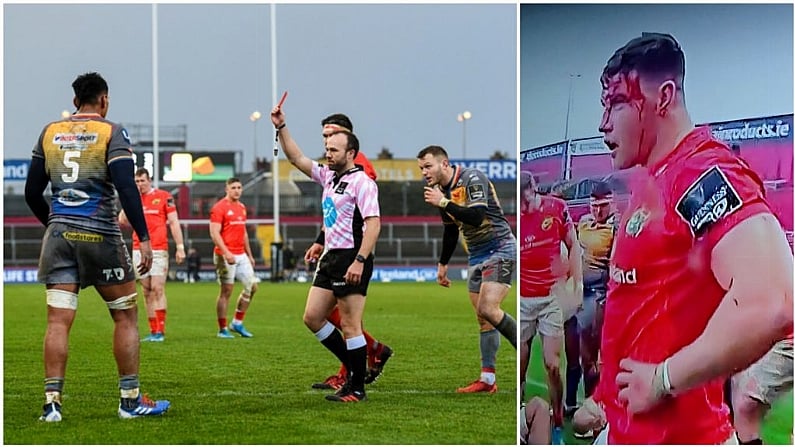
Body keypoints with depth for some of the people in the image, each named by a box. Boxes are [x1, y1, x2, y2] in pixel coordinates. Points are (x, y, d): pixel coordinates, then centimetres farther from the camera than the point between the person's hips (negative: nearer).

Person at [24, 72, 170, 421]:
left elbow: (32, 192, 12)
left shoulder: (50, 133, 10)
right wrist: (144, 238, -14)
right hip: (99, 234, -4)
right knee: (125, 316, 9)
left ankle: (52, 402, -5)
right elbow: (126, 188, -14)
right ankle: (130, 400, 10)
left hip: (59, 234, 4)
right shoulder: (112, 133, -3)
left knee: (58, 321, 1)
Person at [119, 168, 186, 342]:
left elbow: (174, 222, 0)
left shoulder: (164, 196, 1)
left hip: (158, 250, -4)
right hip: (139, 250, 4)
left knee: (157, 289, -11)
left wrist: (180, 246, -6)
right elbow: (122, 220, 1)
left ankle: (160, 331, -11)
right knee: (147, 292, 4)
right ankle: (153, 331, 7)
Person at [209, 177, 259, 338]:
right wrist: (226, 253, -24)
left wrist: (249, 255, 21)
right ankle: (222, 329, 4)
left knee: (252, 286, 5)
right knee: (226, 291, -4)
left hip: (241, 255, 8)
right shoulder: (219, 208, -9)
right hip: (225, 256, -8)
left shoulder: (241, 207, 15)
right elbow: (214, 233, -15)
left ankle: (237, 323, 14)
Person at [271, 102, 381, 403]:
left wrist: (359, 260, -26)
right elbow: (297, 158, 21)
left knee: (350, 326, -6)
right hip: (330, 257, 10)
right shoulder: (328, 176, 15)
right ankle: (353, 366, 19)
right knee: (312, 317, 9)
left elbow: (373, 223, -19)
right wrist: (281, 127, 12)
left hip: (351, 258, -10)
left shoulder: (362, 182, -11)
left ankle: (357, 388, 2)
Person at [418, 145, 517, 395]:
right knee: (483, 319, 5)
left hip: (500, 249, -8)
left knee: (487, 309, -21)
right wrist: (442, 264, 25)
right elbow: (450, 230, 22)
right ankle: (487, 379, 6)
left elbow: (476, 217, -29)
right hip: (477, 257, 8)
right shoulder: (441, 191, 9)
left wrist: (443, 203, -26)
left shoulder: (472, 179, -16)